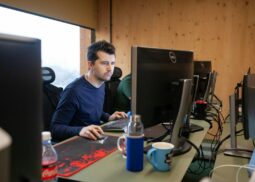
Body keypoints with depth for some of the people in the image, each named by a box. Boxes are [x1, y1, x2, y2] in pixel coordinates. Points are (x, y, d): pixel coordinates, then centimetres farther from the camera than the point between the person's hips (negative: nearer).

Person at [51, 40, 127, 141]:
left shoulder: (101, 84, 5)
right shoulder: (74, 90, -21)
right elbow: (55, 128, -18)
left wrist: (108, 117, 5)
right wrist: (80, 130, -34)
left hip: (97, 139, 8)